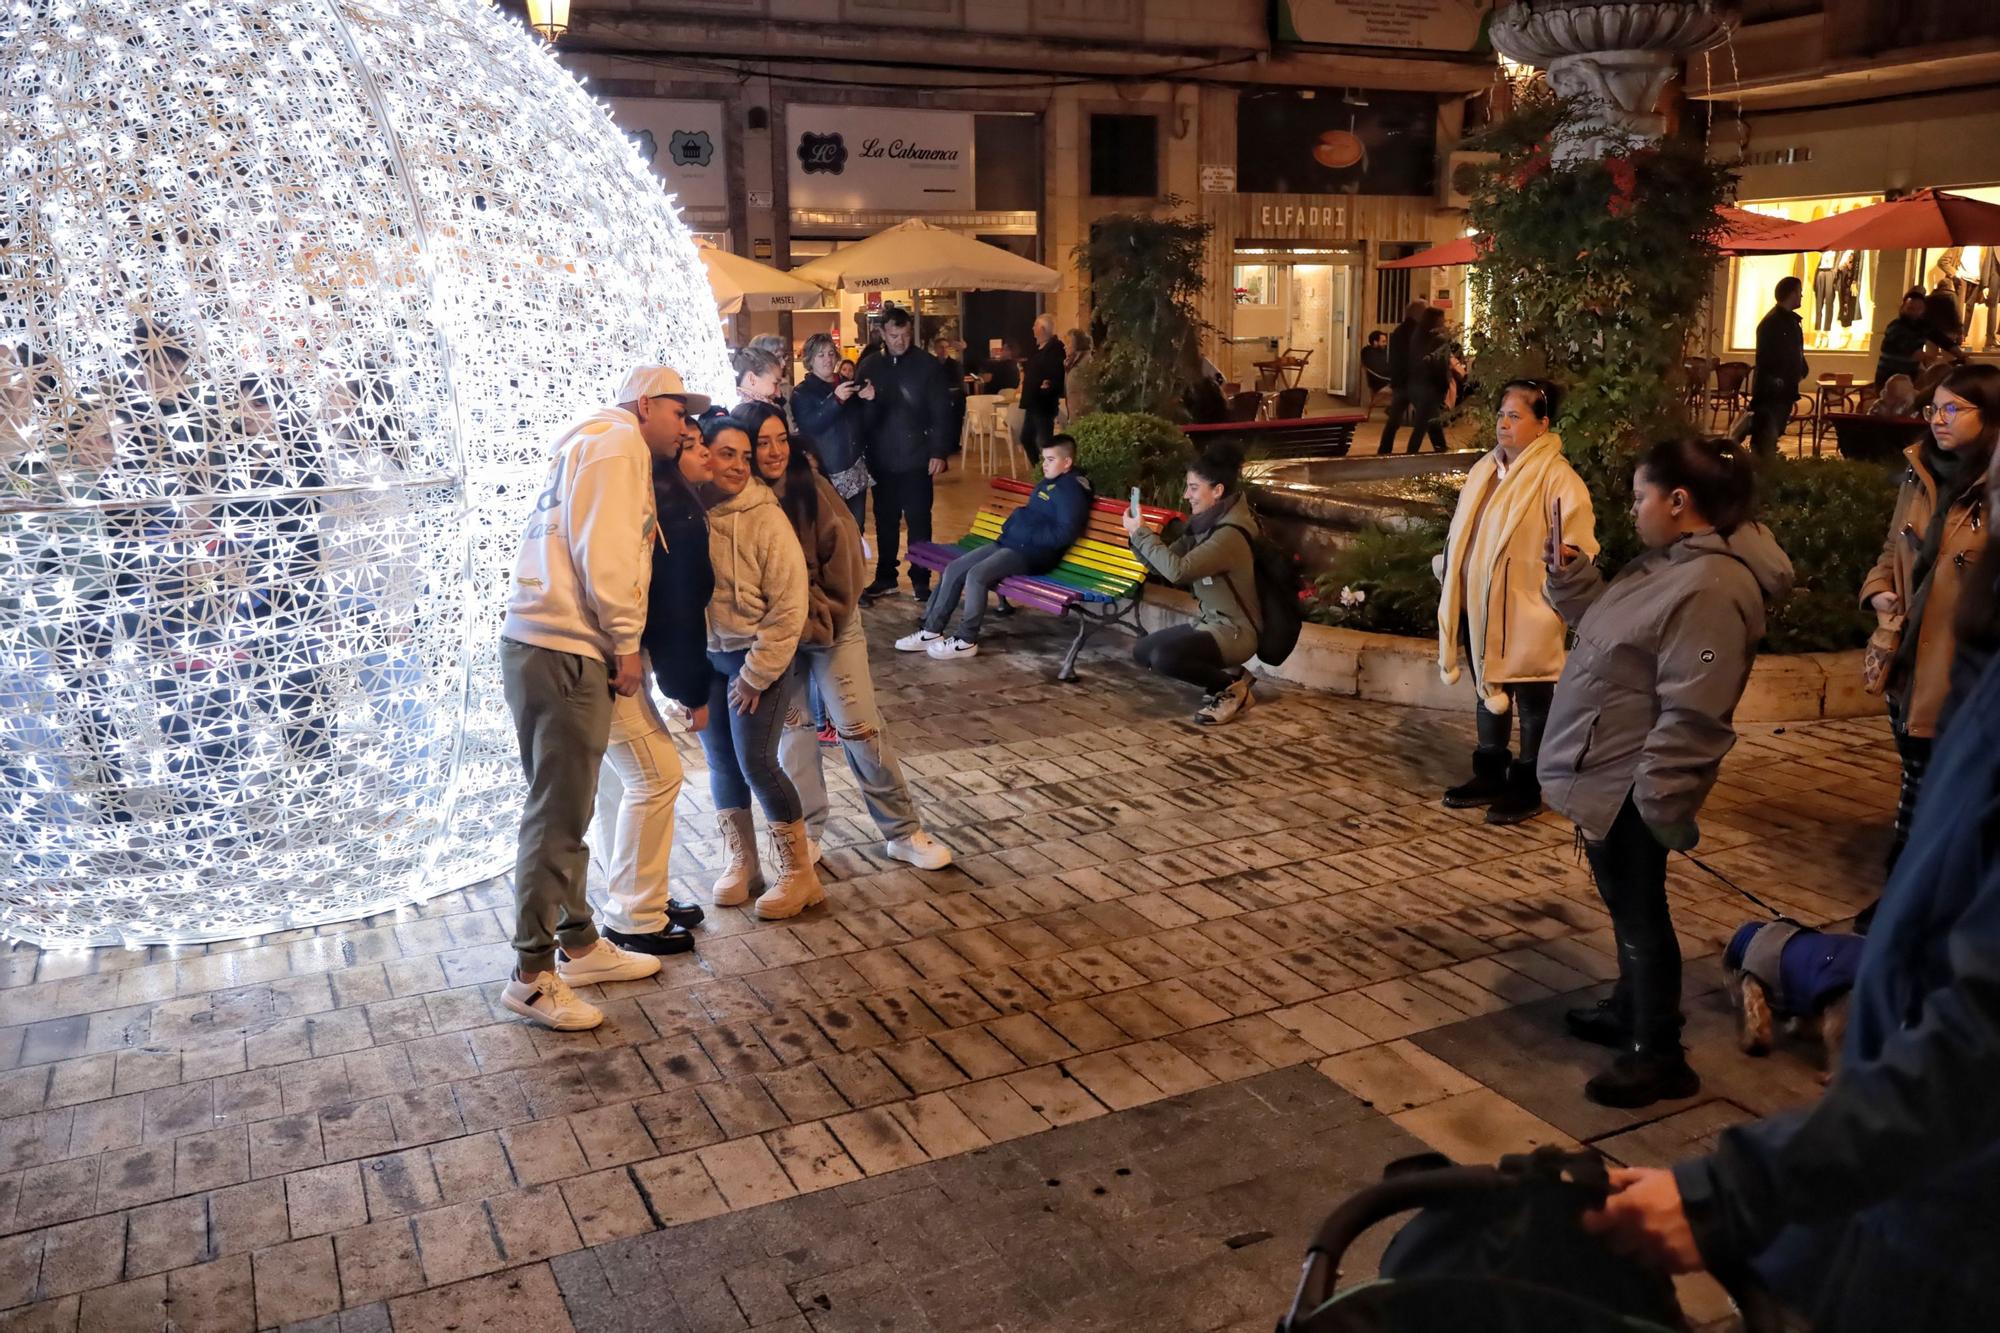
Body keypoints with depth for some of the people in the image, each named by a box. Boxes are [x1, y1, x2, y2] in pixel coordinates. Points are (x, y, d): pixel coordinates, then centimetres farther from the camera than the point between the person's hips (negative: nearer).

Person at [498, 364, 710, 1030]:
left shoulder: (605, 447, 26)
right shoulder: (618, 441, -6)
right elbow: (603, 552, -16)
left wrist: (619, 643, 9)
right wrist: (627, 642, -11)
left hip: (550, 648, 11)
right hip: (563, 653, -11)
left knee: (566, 811, 17)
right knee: (557, 818, -4)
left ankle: (579, 946, 29)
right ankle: (532, 976, 4)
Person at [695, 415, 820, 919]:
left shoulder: (765, 517, -17)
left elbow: (788, 606, -15)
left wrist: (756, 674, -13)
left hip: (754, 654, -4)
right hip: (703, 654, 4)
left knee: (756, 763, -7)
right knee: (720, 761, 11)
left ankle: (799, 873, 8)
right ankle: (741, 863, 28)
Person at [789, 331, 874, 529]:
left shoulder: (848, 385, 16)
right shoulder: (802, 392, 0)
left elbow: (865, 425, 17)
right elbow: (811, 425, -17)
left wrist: (869, 401, -3)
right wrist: (836, 400, -27)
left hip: (855, 470, 5)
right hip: (826, 474, -5)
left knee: (857, 529, 2)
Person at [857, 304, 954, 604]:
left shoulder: (927, 364, -3)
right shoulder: (869, 365, 4)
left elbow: (941, 411, -4)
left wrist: (939, 452, -9)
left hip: (916, 458, -3)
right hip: (881, 459, 3)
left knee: (918, 521, 5)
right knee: (885, 521, 11)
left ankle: (921, 579, 14)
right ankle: (885, 577, 23)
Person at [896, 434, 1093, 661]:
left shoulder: (1072, 489, -10)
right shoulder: (1047, 483, 20)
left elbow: (1065, 534, -21)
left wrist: (1028, 534, -16)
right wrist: (1014, 524, 13)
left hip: (1032, 553, -10)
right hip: (1009, 543, 10)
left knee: (976, 575, -27)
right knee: (953, 569, -1)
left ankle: (966, 641, -16)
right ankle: (932, 631, 2)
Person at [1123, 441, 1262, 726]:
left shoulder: (1229, 534, -24)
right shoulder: (1205, 523, 5)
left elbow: (1177, 570, -33)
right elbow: (1162, 564, 8)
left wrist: (1141, 533, -23)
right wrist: (1137, 535, -9)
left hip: (1234, 631, -10)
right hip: (1209, 621, 10)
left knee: (1164, 657, -30)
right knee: (1142, 651, 9)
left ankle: (1231, 688, -5)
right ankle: (1223, 675, 13)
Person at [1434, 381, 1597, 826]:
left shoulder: (1558, 479, -15)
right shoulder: (1485, 470, 8)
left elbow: (1577, 551, -18)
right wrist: (1447, 570, 16)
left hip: (1527, 614, -7)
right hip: (1480, 609, 7)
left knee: (1533, 704, 7)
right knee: (1488, 694, 18)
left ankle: (1526, 788, 19)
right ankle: (1490, 776, 32)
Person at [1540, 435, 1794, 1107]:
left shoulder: (1710, 588, -26)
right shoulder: (1666, 561, 7)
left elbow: (1691, 716, -27)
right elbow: (1611, 628, 21)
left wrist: (1652, 801, -24)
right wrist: (1570, 576, 7)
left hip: (1630, 787, -10)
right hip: (1607, 773, 10)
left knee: (1638, 912, 3)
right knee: (1627, 906, 23)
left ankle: (1658, 1057, 17)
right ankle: (1630, 1012, 41)